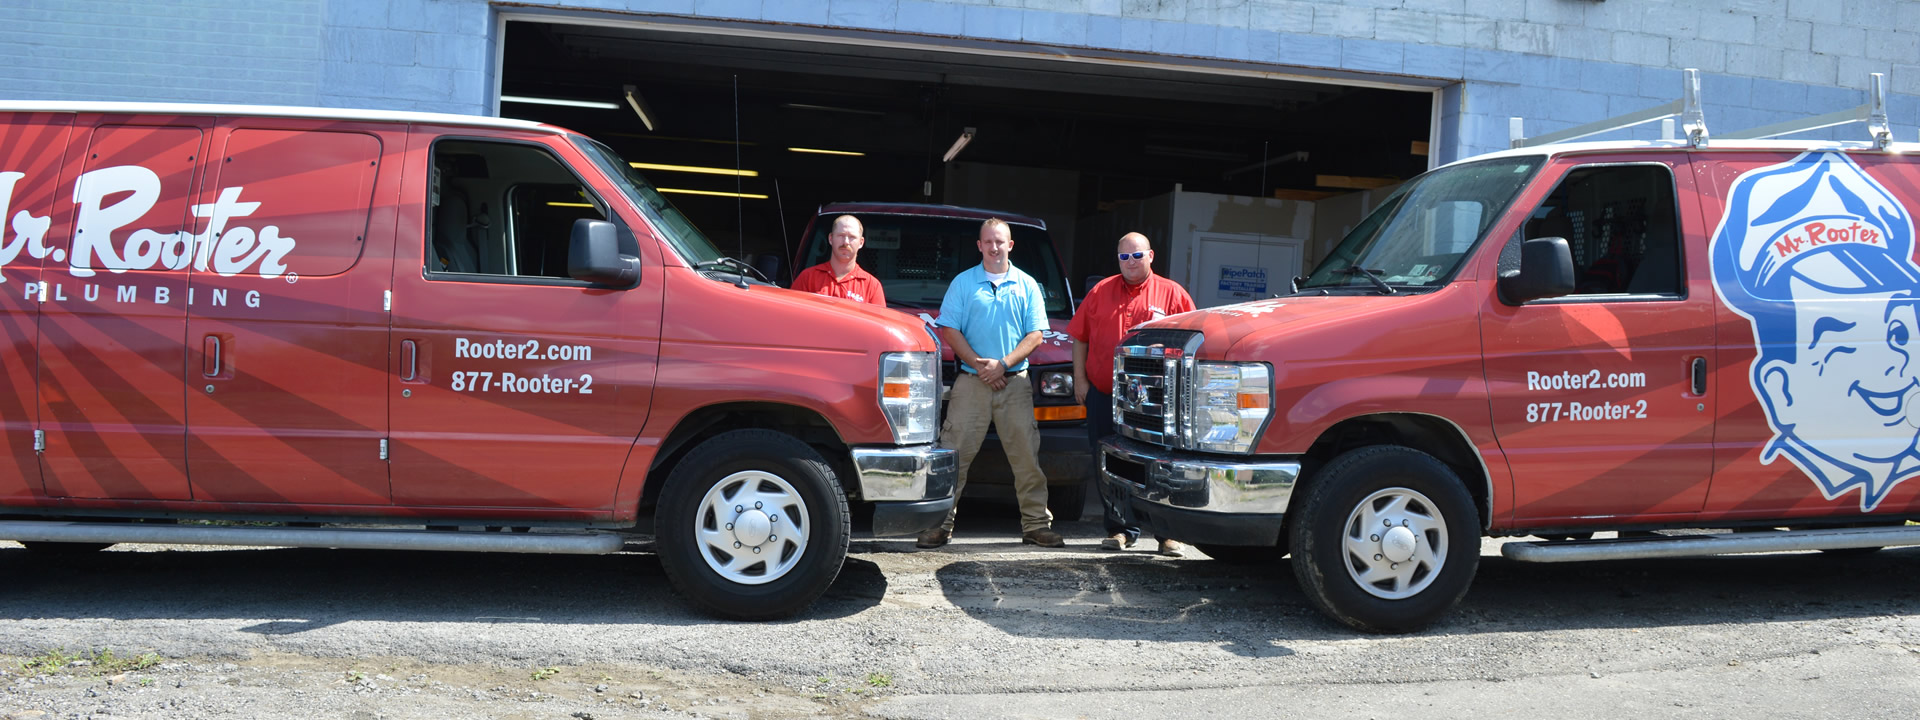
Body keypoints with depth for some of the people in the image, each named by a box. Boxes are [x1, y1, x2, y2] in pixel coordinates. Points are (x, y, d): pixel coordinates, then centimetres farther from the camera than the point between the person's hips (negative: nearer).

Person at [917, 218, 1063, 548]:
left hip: (1015, 383, 1)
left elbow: (1035, 335, 5)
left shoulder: (1027, 286, 9)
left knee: (1027, 456, 1)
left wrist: (1003, 364, -9)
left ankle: (1036, 524, 10)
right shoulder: (963, 283, 6)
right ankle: (940, 524, 4)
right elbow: (949, 330, 0)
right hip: (971, 382, -1)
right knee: (954, 454, -3)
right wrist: (979, 365, -10)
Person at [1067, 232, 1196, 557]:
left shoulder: (1172, 293, 4)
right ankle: (1121, 529, 18)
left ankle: (1169, 534, 6)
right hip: (1103, 396, 3)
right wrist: (1080, 378, 5)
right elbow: (1079, 337, 13)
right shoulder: (1101, 292, 11)